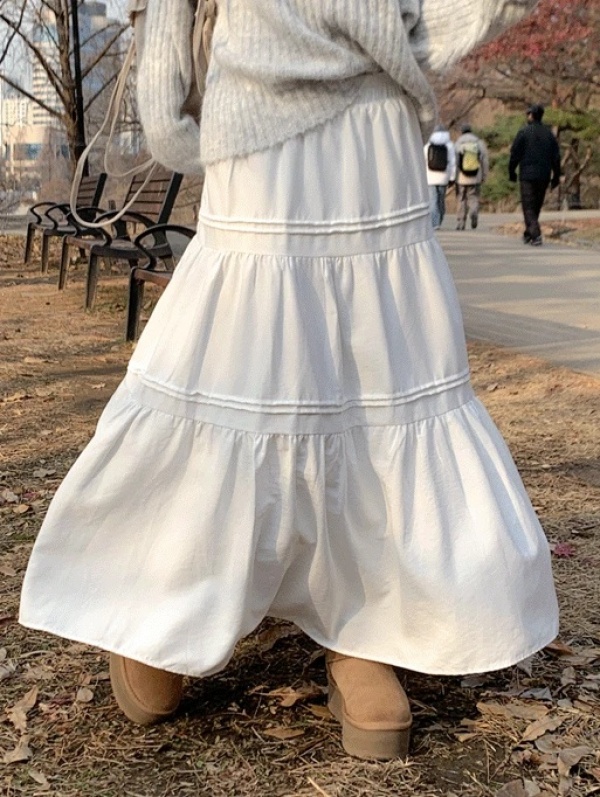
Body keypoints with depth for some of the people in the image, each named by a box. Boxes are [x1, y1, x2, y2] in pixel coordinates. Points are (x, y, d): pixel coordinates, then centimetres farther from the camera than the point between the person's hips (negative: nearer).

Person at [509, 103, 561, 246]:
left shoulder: (523, 132, -5)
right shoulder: (549, 134, 8)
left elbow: (515, 154, -6)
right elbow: (556, 157, 6)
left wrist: (511, 172, 5)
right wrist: (556, 176, 11)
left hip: (527, 175, -5)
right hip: (544, 176, 5)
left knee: (529, 207, -4)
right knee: (536, 206, 16)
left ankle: (536, 235, -19)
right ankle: (528, 234, 25)